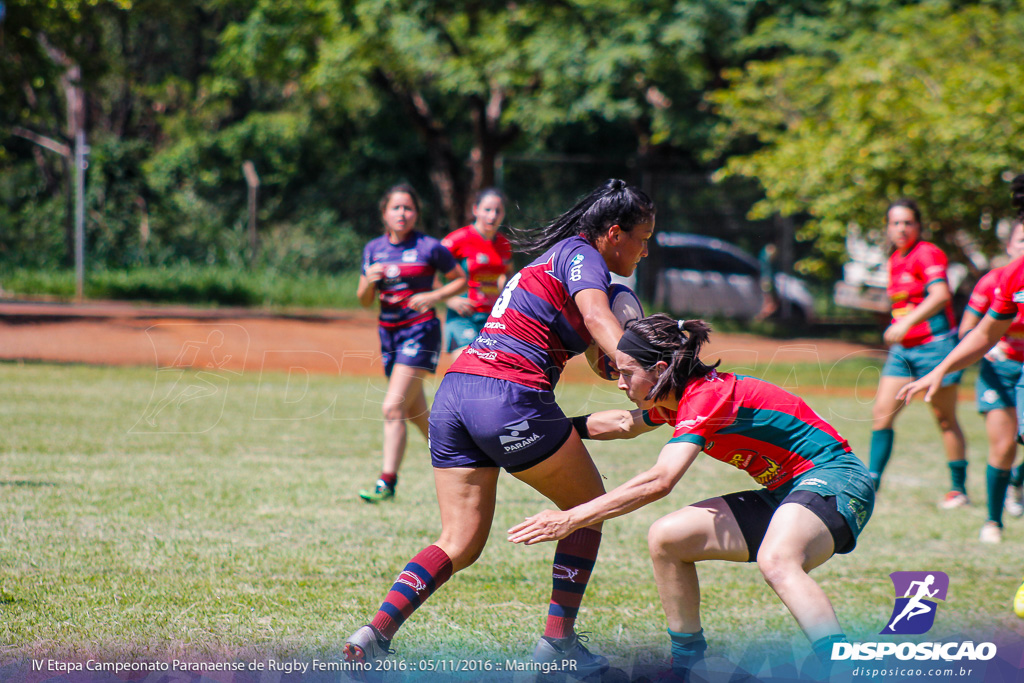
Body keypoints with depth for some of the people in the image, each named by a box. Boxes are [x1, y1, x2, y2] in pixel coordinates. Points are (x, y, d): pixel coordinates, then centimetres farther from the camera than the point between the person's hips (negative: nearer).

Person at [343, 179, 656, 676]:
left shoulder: (552, 257, 29)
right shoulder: (581, 256, 1)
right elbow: (596, 317, -21)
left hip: (453, 393, 8)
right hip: (511, 396, -8)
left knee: (460, 542, 7)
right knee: (588, 506, 12)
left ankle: (374, 634, -11)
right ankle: (557, 641, 11)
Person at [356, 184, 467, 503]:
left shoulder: (429, 248, -8)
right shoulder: (374, 249, 6)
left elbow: (461, 279, 2)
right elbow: (364, 300, 10)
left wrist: (434, 296, -14)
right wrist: (369, 281, -11)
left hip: (420, 330, -6)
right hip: (389, 332, 6)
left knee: (393, 407, -16)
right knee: (415, 411, 16)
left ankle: (387, 482, -13)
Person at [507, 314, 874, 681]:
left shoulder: (706, 396, -22)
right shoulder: (676, 398, 7)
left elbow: (659, 481, -33)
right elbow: (626, 423, 30)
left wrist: (571, 518, -33)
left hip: (835, 482, -10)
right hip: (784, 494, 10)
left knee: (775, 561, -40)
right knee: (666, 537, 3)